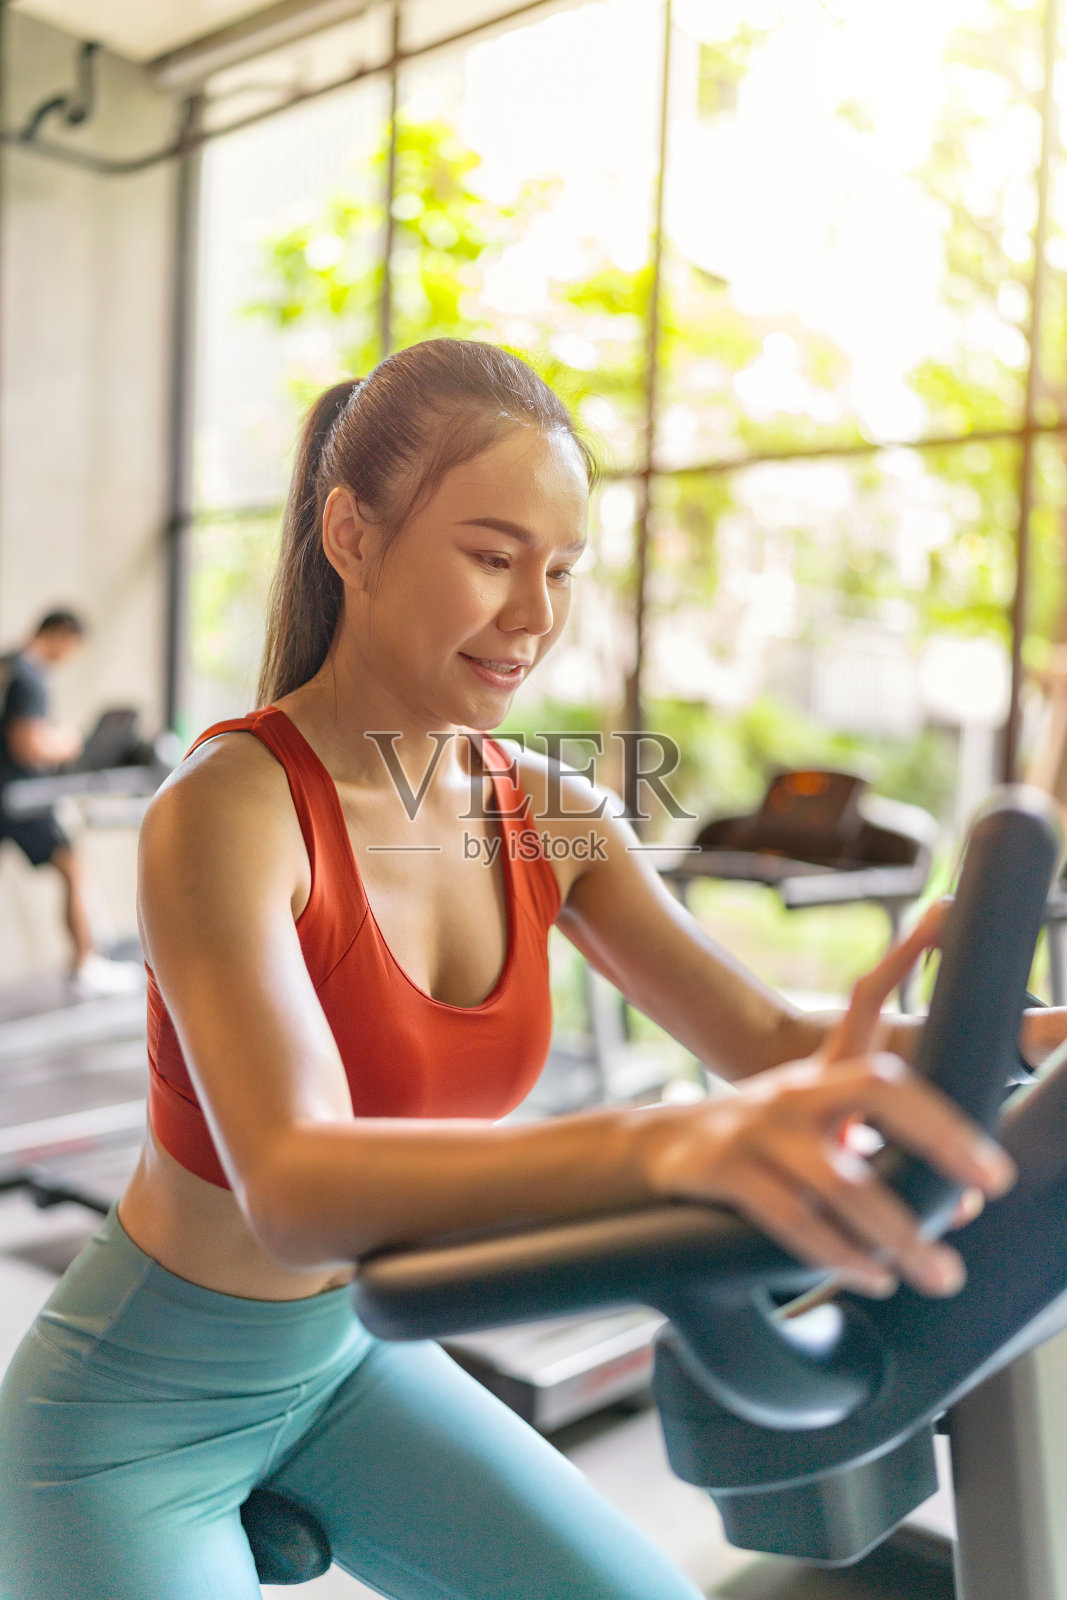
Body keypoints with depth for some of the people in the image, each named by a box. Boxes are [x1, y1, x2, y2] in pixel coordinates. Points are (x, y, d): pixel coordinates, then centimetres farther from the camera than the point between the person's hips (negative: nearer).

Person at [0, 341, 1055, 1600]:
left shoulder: (548, 817, -8)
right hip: (134, 1407, -5)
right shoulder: (226, 809, -27)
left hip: (351, 1358, 5)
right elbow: (295, 1184, -41)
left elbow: (769, 1041, -12)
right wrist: (678, 1143, -56)